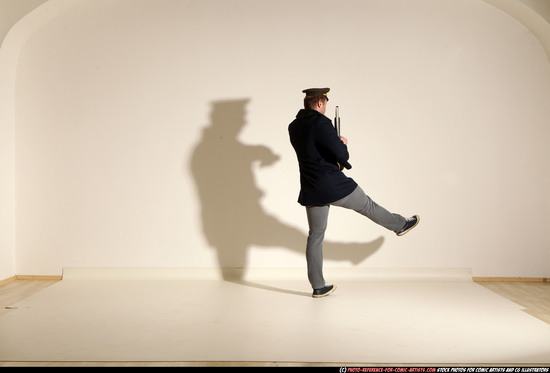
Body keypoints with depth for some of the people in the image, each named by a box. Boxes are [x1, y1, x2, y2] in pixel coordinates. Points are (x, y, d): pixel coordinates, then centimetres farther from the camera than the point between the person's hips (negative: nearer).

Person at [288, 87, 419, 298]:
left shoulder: (294, 127, 7)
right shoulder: (321, 123, -17)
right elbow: (340, 153, -21)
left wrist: (336, 143, 20)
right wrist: (343, 145, 2)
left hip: (311, 191, 6)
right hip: (333, 185, -6)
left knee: (315, 236, 11)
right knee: (367, 205, 19)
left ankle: (318, 286, 16)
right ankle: (400, 225, 44)